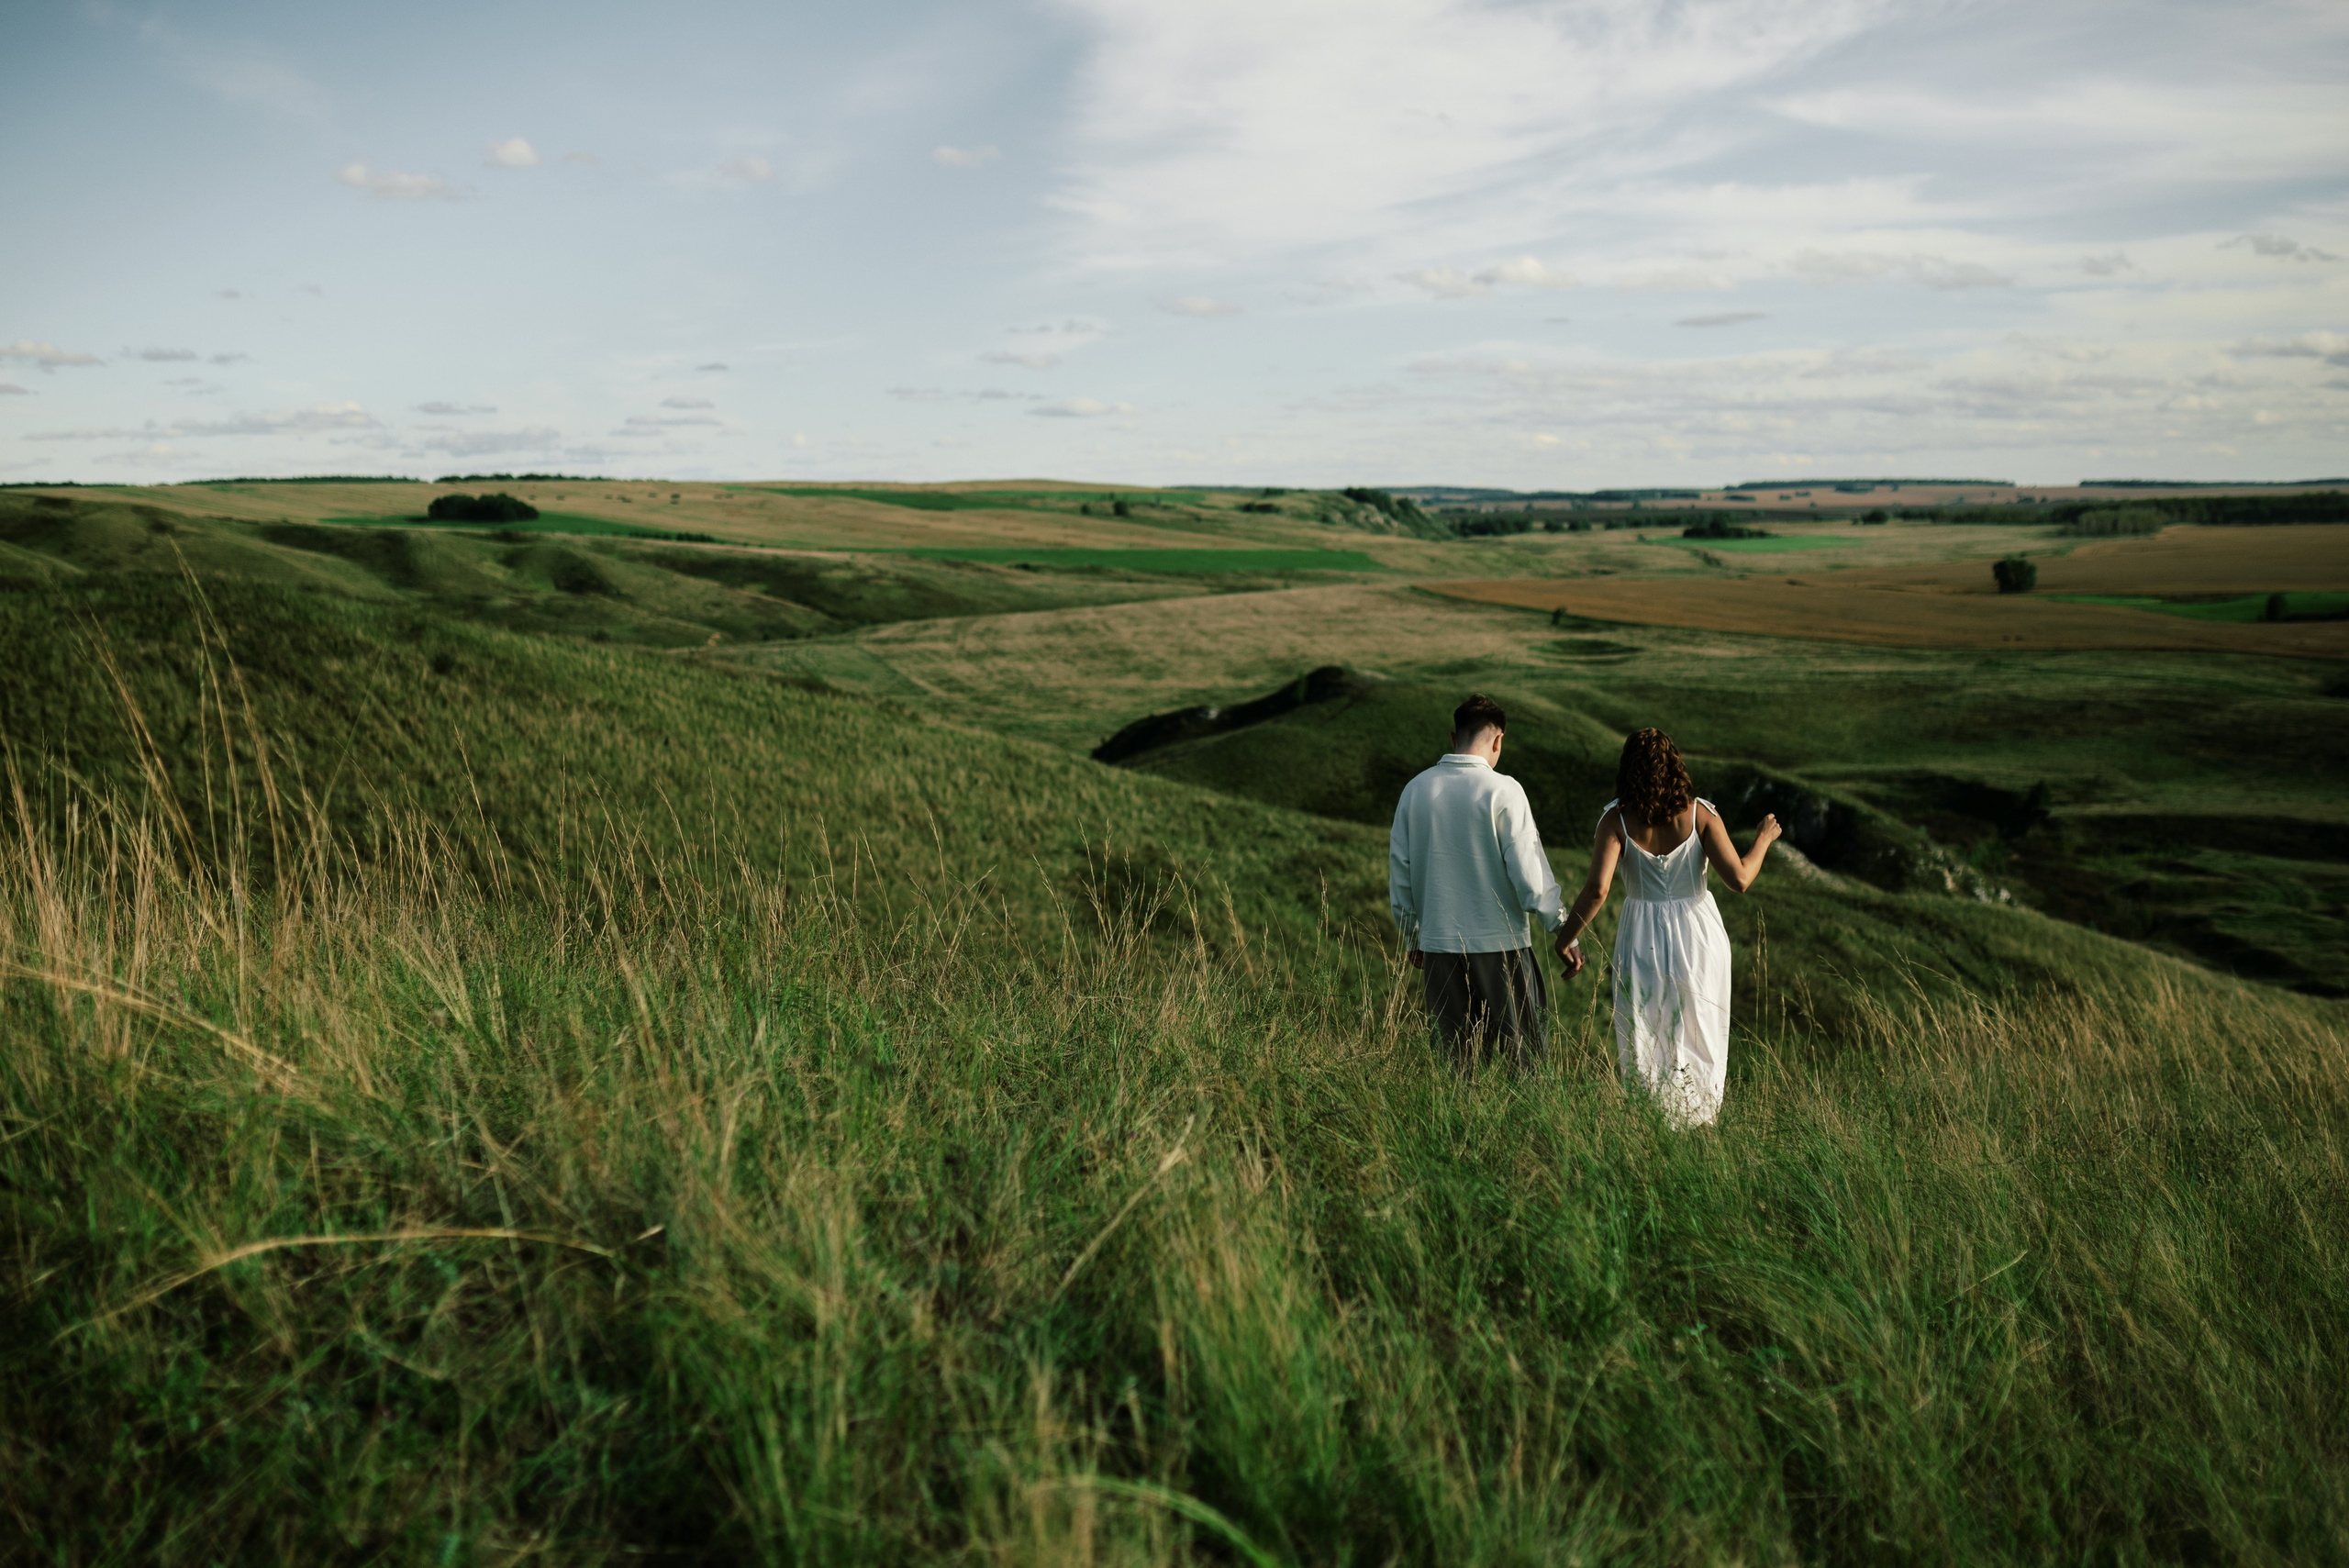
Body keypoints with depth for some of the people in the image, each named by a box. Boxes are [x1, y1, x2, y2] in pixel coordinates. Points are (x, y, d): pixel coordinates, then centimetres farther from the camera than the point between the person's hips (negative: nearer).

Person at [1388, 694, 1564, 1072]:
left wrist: (1412, 939, 21)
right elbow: (1530, 873, -12)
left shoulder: (1415, 790, 4)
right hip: (1500, 945, -4)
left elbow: (1400, 871, 9)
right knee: (1527, 1056, 6)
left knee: (1459, 1057, 12)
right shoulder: (1502, 790, -10)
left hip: (1438, 945, 4)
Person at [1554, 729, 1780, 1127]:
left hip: (1642, 941, 0)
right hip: (1698, 934, 1)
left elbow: (1597, 889, -19)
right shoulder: (1699, 813, -8)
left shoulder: (1617, 819, -10)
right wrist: (1763, 840, 7)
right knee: (1700, 1042, 16)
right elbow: (1739, 878, -11)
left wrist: (1566, 938, -7)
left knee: (1644, 1047, 13)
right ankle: (1699, 1125, 18)